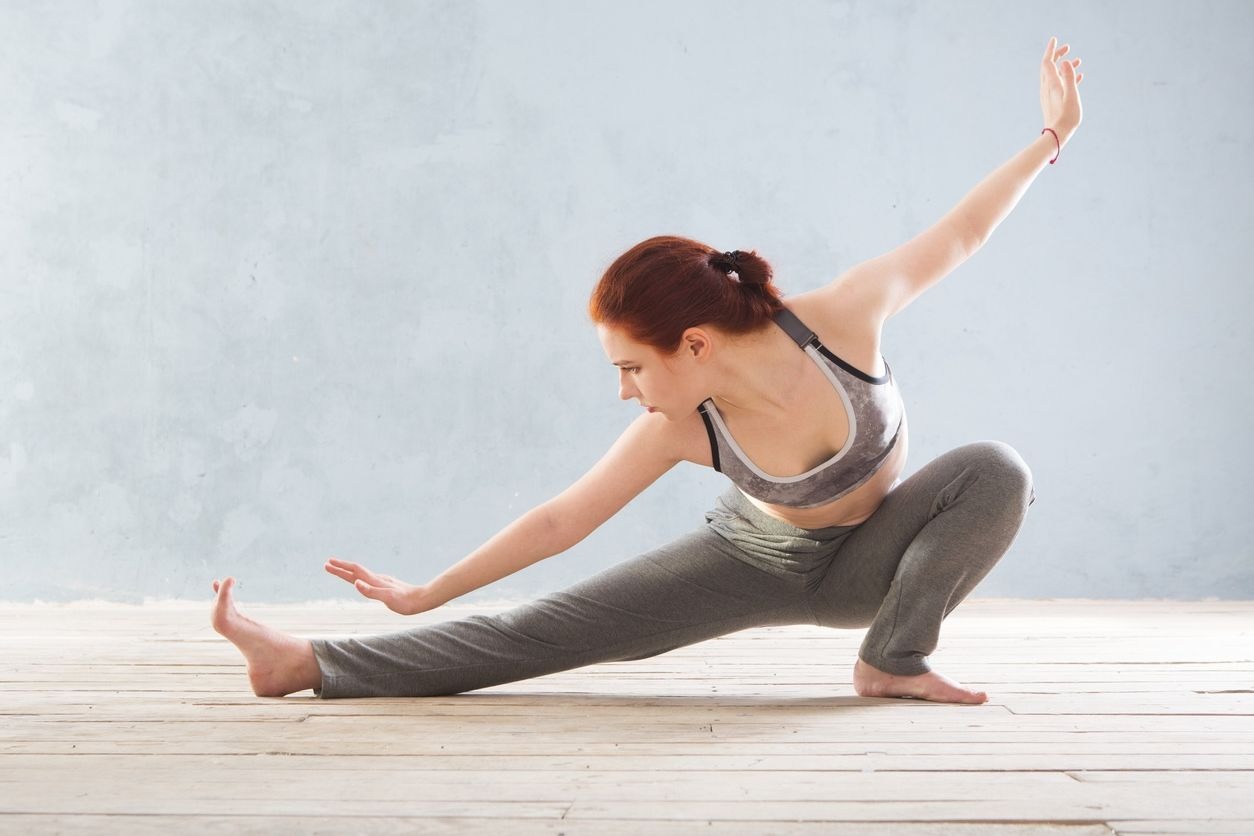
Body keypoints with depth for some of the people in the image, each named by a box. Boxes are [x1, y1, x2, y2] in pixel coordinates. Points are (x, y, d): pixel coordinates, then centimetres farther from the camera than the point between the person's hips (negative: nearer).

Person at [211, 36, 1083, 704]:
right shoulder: (679, 430, -27)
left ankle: (895, 658, -16)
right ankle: (308, 662, -10)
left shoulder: (845, 316, -32)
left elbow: (957, 234, -15)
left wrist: (1051, 136, -9)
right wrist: (425, 595, -15)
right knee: (545, 628, -12)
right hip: (757, 559, 0)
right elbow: (560, 520, -18)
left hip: (869, 558, 1)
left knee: (997, 470, -28)